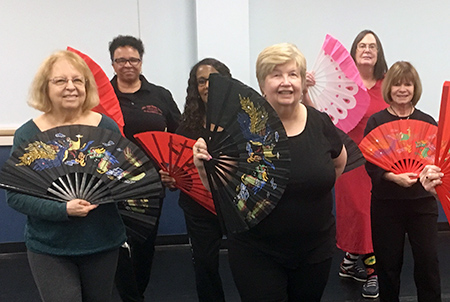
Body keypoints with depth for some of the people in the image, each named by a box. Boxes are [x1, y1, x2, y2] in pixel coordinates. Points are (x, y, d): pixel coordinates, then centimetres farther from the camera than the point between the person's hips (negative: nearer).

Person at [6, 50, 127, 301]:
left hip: (103, 242, 2)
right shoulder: (28, 135, -8)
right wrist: (62, 210, -23)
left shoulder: (106, 126, -4)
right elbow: (15, 195, -9)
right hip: (49, 248, -2)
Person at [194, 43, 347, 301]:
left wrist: (317, 190, 8)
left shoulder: (320, 123, -5)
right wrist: (204, 167, -26)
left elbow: (340, 161, 16)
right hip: (256, 252, -3)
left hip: (316, 249, 4)